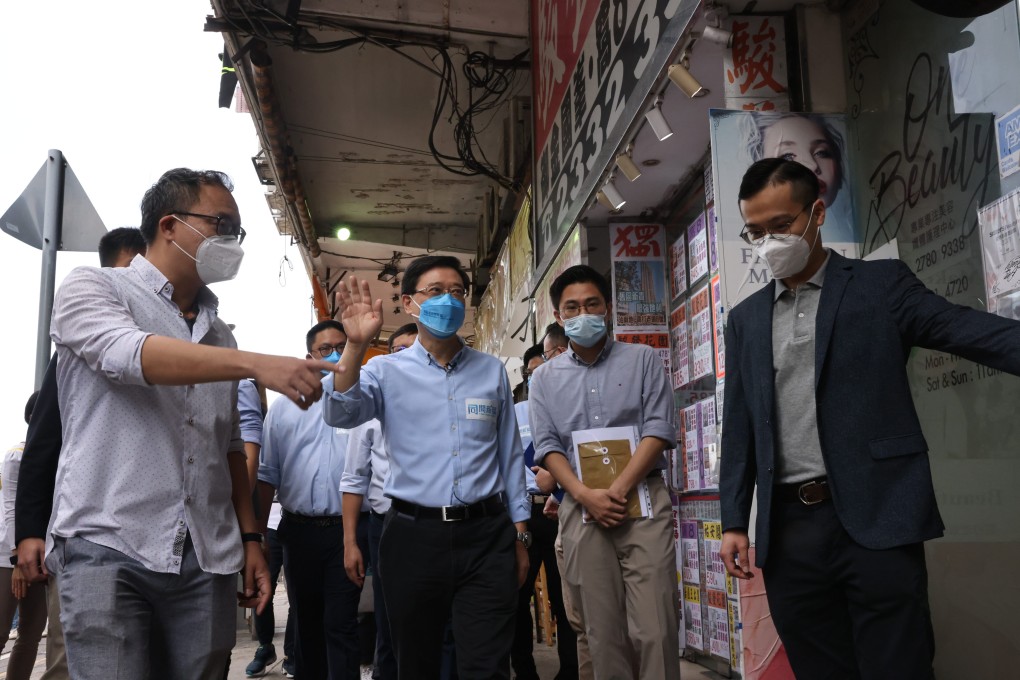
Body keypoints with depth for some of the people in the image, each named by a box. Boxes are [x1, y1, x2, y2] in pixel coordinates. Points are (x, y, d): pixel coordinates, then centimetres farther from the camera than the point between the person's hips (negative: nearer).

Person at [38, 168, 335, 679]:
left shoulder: (218, 333, 17)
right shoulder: (91, 288, 1)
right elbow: (131, 353, -21)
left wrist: (249, 537, 12)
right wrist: (259, 364, -32)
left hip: (207, 560, 5)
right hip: (108, 547, -5)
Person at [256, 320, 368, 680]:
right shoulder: (283, 408, 8)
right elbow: (267, 474, 8)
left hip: (347, 530, -2)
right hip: (299, 530, 2)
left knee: (341, 624, 0)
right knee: (306, 621, 15)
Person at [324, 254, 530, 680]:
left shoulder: (492, 371, 8)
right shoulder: (387, 371, 4)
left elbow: (510, 456, 12)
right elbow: (340, 414, -14)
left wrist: (520, 536, 10)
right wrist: (356, 345, -27)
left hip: (486, 536, 1)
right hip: (413, 535, 0)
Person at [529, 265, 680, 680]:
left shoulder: (642, 359, 7)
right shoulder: (545, 378, 12)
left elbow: (659, 429, -2)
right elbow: (547, 446, 6)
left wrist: (618, 490, -12)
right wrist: (586, 495, -11)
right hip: (581, 507, 2)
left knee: (654, 628, -7)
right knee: (603, 631, 6)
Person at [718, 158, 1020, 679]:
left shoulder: (881, 284, 5)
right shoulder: (746, 319, 15)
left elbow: (974, 332, -9)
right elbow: (739, 427, 14)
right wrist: (734, 521, 9)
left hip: (876, 520, -3)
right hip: (787, 530, 4)